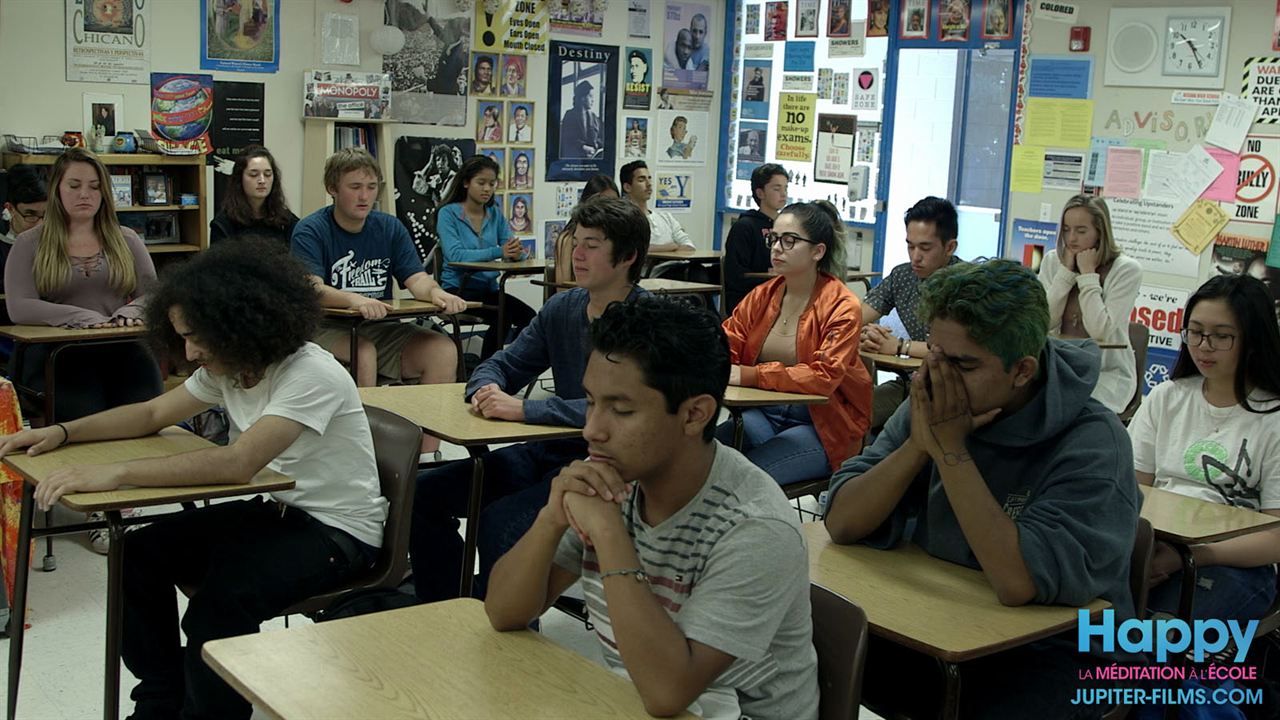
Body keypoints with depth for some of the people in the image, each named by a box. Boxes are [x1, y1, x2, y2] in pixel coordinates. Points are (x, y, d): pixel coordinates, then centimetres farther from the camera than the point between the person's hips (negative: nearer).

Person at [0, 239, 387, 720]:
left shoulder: (312, 376, -26)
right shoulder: (226, 368, 1)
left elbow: (237, 464, -37)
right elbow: (152, 414, 14)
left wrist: (117, 473, -38)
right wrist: (62, 432, -1)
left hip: (338, 531, -8)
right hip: (274, 509, 9)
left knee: (217, 605, -30)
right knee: (138, 555, -2)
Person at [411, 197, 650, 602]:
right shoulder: (562, 308, 8)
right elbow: (502, 365, 16)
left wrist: (524, 409, -27)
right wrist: (486, 390, -10)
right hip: (553, 451, 8)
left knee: (501, 521, -29)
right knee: (425, 494, 0)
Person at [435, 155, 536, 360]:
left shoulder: (495, 213, 12)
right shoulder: (448, 213, -4)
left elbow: (510, 247, 5)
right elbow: (455, 255, -18)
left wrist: (516, 251, -21)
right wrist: (498, 252, -28)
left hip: (488, 288, 5)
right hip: (458, 288, -5)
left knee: (529, 317, -21)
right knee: (502, 316, -28)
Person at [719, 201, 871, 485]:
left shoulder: (842, 307, -11)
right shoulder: (763, 296, 7)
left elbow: (825, 376, -23)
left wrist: (750, 375, -30)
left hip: (823, 426, -5)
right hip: (765, 413, 5)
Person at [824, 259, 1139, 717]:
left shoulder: (1092, 443, -18)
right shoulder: (931, 405, -3)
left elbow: (1019, 582, -29)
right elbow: (842, 524, -7)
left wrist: (949, 447, -26)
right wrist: (919, 443, -21)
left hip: (1053, 650, -4)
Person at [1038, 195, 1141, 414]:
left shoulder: (1127, 270, -9)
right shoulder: (1053, 261, 4)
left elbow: (1100, 331, -18)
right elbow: (1044, 323, -5)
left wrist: (1088, 275, -14)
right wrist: (1066, 271, -10)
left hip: (1108, 373, -3)